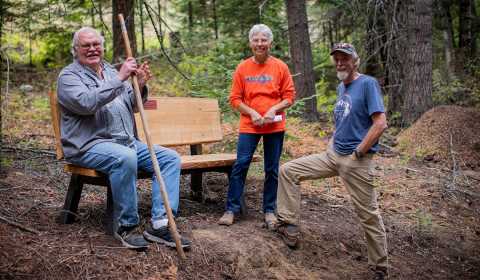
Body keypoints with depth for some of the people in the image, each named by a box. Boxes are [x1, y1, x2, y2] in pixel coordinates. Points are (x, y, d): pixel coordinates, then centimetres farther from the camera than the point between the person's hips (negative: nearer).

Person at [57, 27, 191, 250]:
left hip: (127, 141, 7)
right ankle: (125, 226, -20)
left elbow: (132, 106, 20)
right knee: (125, 158, -37)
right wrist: (119, 78, -22)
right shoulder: (69, 76, -1)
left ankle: (160, 224, -17)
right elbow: (87, 103, -22)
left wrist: (140, 86, -1)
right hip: (88, 145, -7)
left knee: (170, 157, -9)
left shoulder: (111, 71, 20)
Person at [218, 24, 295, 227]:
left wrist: (274, 109, -15)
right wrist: (252, 113, -12)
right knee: (240, 166, -3)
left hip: (275, 126, 0)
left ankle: (270, 210, 20)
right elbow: (235, 98, 2)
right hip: (249, 125, 0)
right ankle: (231, 209, 8)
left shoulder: (280, 67, 1)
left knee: (272, 169, 7)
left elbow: (289, 96, 2)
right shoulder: (243, 68, 2)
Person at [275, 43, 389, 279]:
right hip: (332, 154, 8)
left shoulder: (367, 83, -11)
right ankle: (289, 228, 10)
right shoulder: (341, 87, 13)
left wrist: (357, 153, -16)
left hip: (355, 161, -8)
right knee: (288, 171, 5)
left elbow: (380, 124, -19)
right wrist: (332, 143, 11)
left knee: (368, 214, 1)